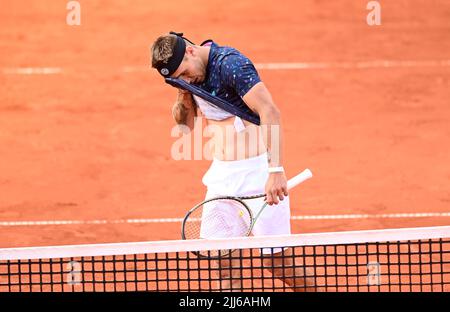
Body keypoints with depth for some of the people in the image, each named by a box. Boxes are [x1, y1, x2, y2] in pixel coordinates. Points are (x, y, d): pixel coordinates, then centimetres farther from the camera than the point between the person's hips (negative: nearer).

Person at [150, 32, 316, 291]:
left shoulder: (230, 63, -19)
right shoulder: (190, 75, 6)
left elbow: (270, 112, -25)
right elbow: (185, 124, 18)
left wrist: (276, 170, -32)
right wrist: (183, 98, -5)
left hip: (257, 170, -7)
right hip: (222, 173, 7)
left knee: (277, 261, -5)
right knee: (222, 261, 0)